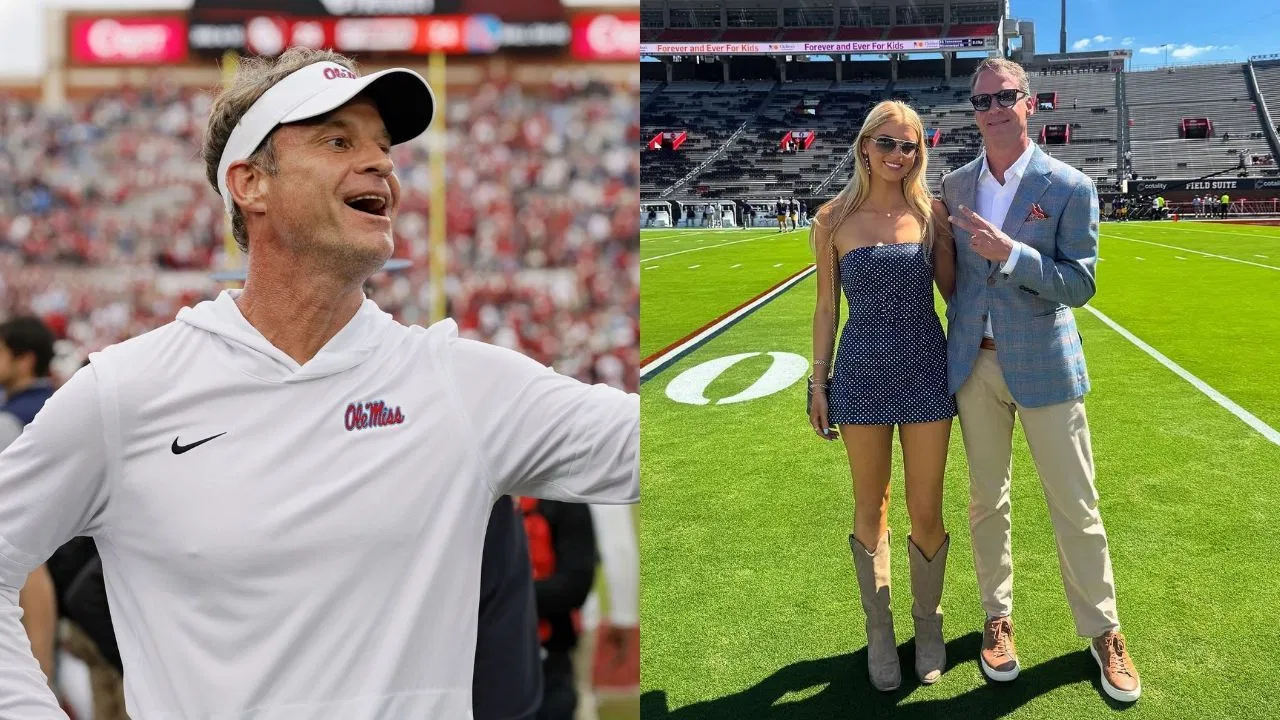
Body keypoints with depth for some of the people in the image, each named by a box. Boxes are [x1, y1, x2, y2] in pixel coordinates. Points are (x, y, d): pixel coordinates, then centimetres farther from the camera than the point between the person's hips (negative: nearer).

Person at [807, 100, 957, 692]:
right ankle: (879, 632, 29)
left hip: (927, 370, 1)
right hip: (862, 373, 0)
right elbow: (826, 307, 3)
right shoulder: (834, 219, -2)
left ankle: (928, 625, 30)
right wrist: (818, 383, 3)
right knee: (870, 509, 11)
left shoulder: (931, 212, 0)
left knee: (926, 513, 6)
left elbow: (952, 290, 8)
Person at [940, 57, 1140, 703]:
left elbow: (1080, 285, -12)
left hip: (1043, 365, -3)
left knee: (1075, 507, 5)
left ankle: (1102, 631, 23)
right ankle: (998, 617, 29)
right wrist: (960, 328, 5)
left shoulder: (1069, 187, -8)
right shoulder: (955, 186, 4)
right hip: (974, 363, 3)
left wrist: (1009, 252, -24)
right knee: (987, 501, 13)